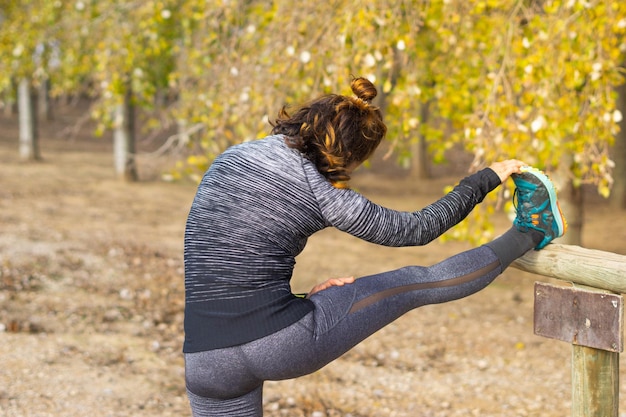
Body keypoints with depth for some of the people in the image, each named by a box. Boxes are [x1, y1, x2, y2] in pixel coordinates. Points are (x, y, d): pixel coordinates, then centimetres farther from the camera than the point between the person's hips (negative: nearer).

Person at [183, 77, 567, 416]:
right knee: (418, 283, 11)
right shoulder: (323, 193, -6)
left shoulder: (230, 158, 10)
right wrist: (487, 179, 16)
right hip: (282, 341, -4)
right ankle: (530, 233, 26)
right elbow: (416, 229, 5)